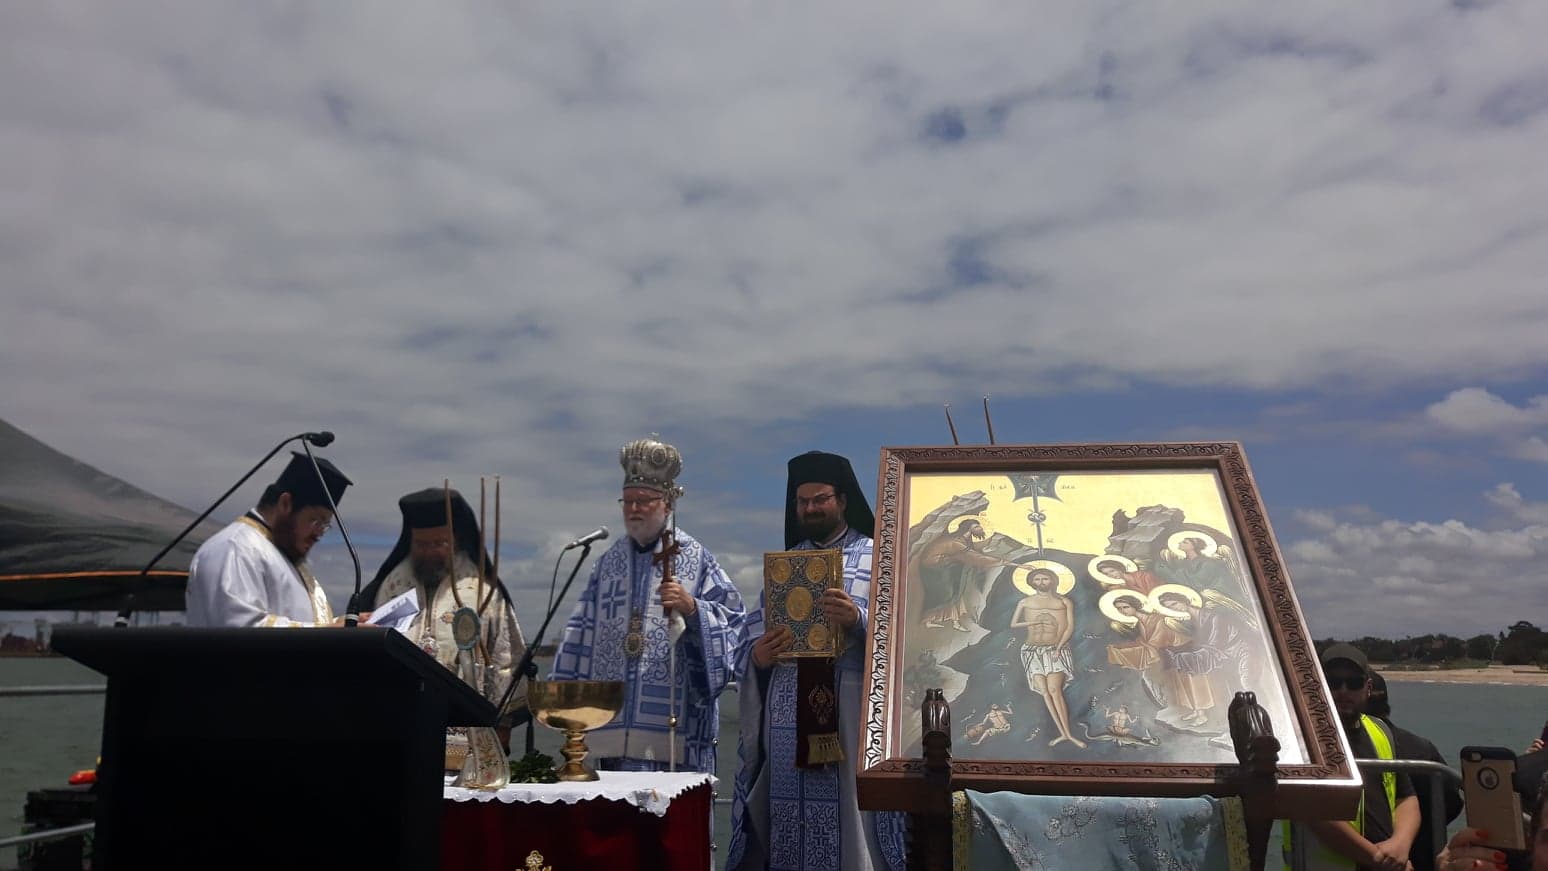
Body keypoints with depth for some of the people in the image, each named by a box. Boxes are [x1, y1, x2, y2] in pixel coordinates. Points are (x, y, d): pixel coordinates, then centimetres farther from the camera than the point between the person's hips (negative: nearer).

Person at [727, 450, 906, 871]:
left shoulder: (878, 558, 4)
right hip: (786, 723, 4)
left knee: (849, 827, -4)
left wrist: (858, 621, -23)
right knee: (787, 829, 3)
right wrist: (757, 657, -9)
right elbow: (748, 639, 13)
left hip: (851, 722, -3)